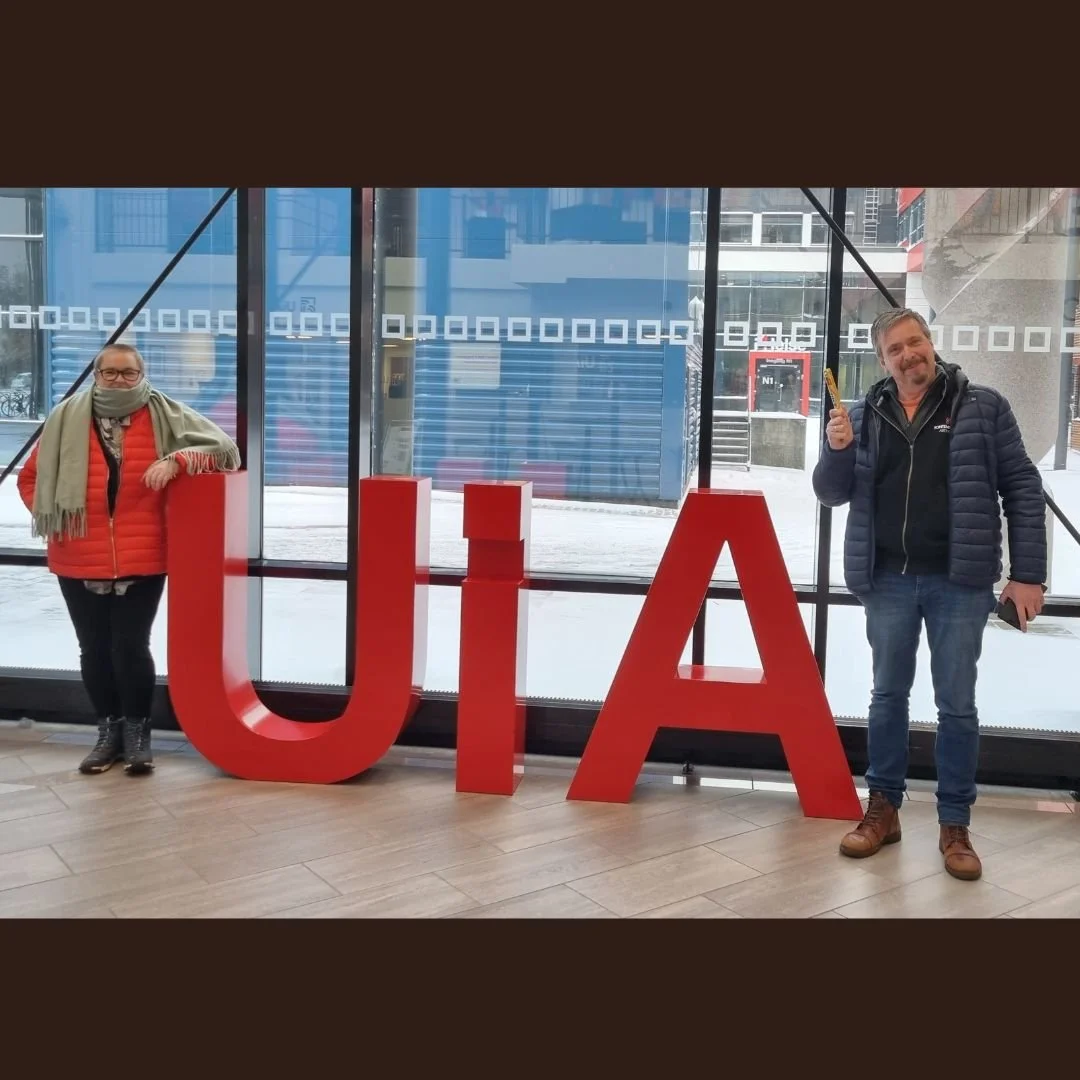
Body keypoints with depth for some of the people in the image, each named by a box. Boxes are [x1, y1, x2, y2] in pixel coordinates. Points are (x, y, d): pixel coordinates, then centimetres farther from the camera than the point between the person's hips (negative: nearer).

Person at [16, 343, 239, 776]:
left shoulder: (164, 416, 0)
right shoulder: (67, 419, 6)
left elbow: (222, 447, -4)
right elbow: (30, 477, 16)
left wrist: (175, 459, -18)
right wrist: (50, 515, 3)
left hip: (142, 557, -2)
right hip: (80, 559, 3)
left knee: (130, 646, -3)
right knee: (94, 649, 9)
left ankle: (137, 730, 15)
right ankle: (108, 729, 24)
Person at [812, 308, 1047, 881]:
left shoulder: (982, 407, 0)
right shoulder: (865, 416, 6)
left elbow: (1022, 488, -1)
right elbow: (832, 494, 9)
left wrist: (1028, 573, -7)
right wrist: (836, 449, -12)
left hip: (959, 581, -2)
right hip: (888, 579, 2)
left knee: (957, 704, 5)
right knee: (888, 695, 11)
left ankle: (954, 825, 17)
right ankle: (883, 808, 24)